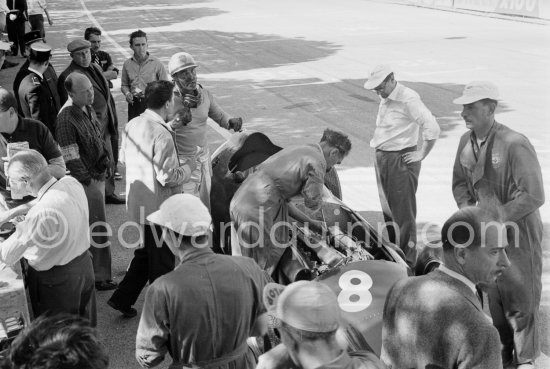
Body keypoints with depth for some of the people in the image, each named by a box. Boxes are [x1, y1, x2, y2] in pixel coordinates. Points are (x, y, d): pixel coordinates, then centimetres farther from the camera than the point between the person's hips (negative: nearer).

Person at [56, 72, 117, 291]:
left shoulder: (89, 111, 6)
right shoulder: (67, 119, -21)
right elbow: (71, 158, -21)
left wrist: (106, 168, 9)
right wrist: (88, 180, -17)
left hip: (98, 176, 9)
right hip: (86, 180, -9)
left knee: (89, 227, 18)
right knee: (98, 228, -1)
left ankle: (94, 272, 31)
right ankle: (101, 277, 10)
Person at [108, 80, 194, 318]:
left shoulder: (132, 125, 2)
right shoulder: (161, 135, -24)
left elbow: (124, 158, 16)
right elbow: (168, 177, -25)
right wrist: (187, 170, -5)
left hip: (137, 205, 8)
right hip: (159, 208, -8)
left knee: (144, 254, 24)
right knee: (162, 262, 9)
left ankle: (122, 298, 25)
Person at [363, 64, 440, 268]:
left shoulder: (408, 99, -17)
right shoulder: (385, 99, 11)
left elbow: (432, 128, -22)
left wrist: (421, 154, -15)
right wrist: (378, 147, 14)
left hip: (402, 160, -9)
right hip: (382, 158, 9)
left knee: (403, 212, -3)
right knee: (387, 209, 16)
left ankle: (407, 261, 5)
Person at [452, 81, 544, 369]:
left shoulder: (515, 145, -22)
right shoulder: (466, 141, -1)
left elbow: (534, 196, -23)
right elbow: (460, 182, 12)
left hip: (517, 232, -6)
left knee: (521, 297, 5)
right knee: (494, 295, 16)